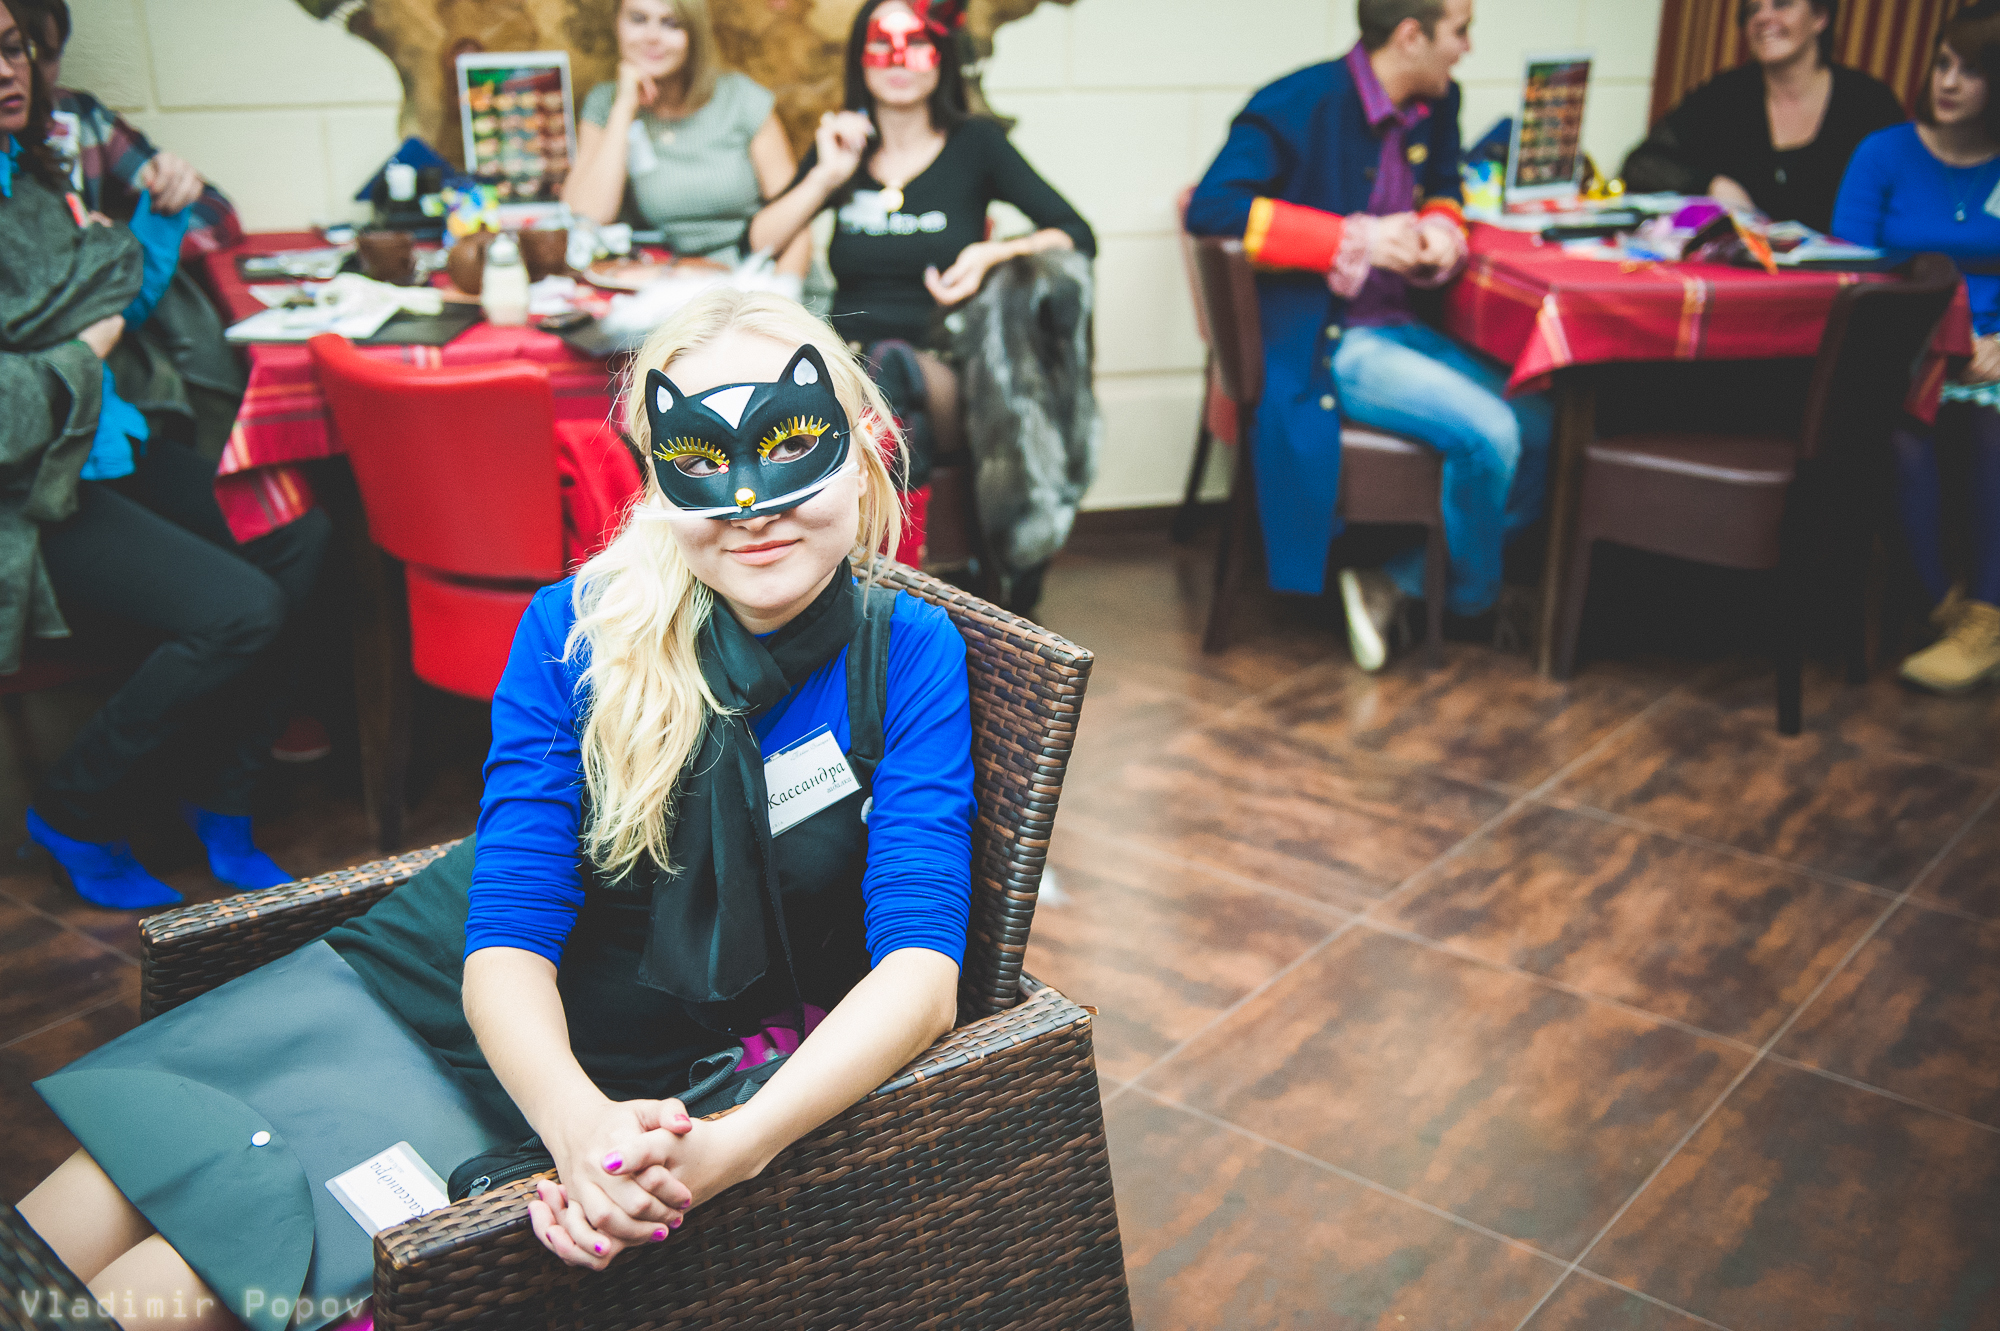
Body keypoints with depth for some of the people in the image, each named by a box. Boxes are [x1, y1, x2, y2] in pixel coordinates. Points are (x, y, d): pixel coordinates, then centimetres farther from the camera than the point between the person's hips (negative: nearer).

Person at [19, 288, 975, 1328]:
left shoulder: (910, 659, -16)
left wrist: (733, 1148, -40)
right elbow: (511, 926, -18)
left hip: (630, 1073, -2)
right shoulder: (574, 632, -13)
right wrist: (580, 1124, -38)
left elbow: (920, 966, -23)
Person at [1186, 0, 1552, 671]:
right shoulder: (1301, 104, -14)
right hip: (1321, 344, -8)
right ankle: (1472, 601, 5)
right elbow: (1211, 207, -24)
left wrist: (1441, 232, -3)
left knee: (1541, 430, -7)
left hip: (1397, 327, 9)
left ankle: (1395, 584, 0)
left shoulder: (1435, 106, 9)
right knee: (1488, 433, -23)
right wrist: (1357, 239, -26)